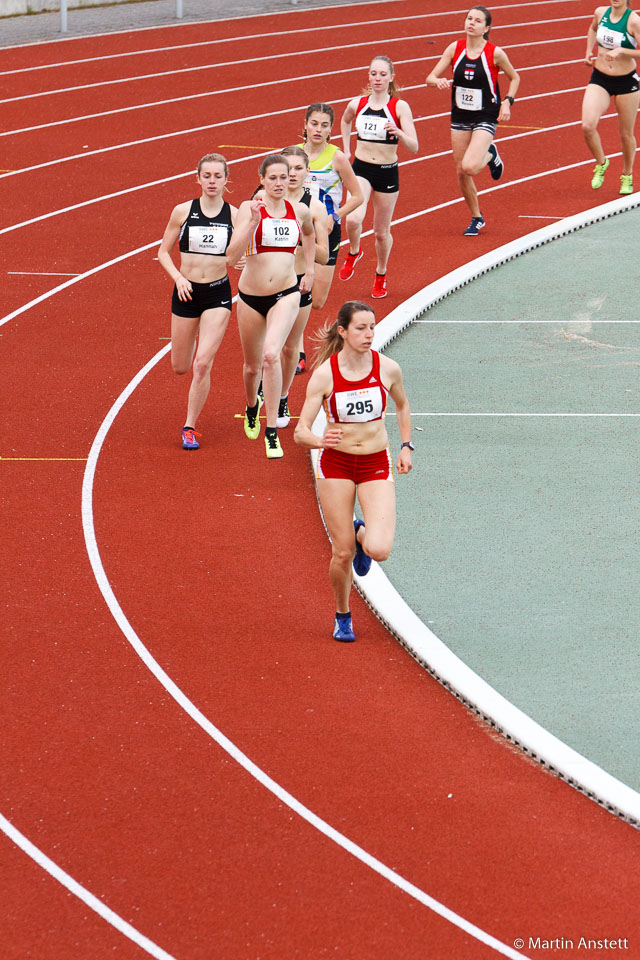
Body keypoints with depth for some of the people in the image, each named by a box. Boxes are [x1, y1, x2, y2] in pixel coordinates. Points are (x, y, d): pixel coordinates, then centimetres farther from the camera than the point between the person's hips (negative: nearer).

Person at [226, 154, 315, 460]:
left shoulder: (299, 211, 1)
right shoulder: (249, 208, -8)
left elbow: (310, 234, 27)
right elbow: (232, 257, -18)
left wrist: (309, 269, 20)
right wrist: (253, 222, -26)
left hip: (286, 294, 0)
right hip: (251, 296, 0)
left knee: (271, 356, -23)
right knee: (252, 366, 15)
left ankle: (272, 431, -19)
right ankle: (252, 406, 50)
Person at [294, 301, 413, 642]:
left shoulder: (387, 368, -8)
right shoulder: (325, 375, -14)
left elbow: (402, 405, 15)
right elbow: (300, 432, -14)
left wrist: (406, 446, 8)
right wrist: (320, 441, -35)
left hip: (377, 465, 1)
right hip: (335, 464, -1)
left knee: (379, 550, -15)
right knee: (342, 553, 0)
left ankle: (362, 534, 23)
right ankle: (342, 616, 28)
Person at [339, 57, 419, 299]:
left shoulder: (400, 107, -9)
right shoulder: (357, 104, 1)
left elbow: (414, 147, -14)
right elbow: (345, 121, 27)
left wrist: (399, 134, -33)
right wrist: (346, 149, 18)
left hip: (387, 172, -1)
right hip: (360, 169, 1)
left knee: (382, 231, 10)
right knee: (353, 219, -23)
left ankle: (381, 276, 36)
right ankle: (353, 253, 10)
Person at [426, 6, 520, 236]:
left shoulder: (495, 53, -11)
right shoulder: (455, 48, -3)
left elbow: (514, 78, 6)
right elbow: (430, 78, -2)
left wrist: (507, 102, -9)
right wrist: (439, 81, -25)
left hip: (486, 117, -4)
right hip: (459, 117, 4)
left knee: (469, 167, -21)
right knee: (461, 172, 7)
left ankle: (490, 155, 14)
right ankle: (476, 218, 28)